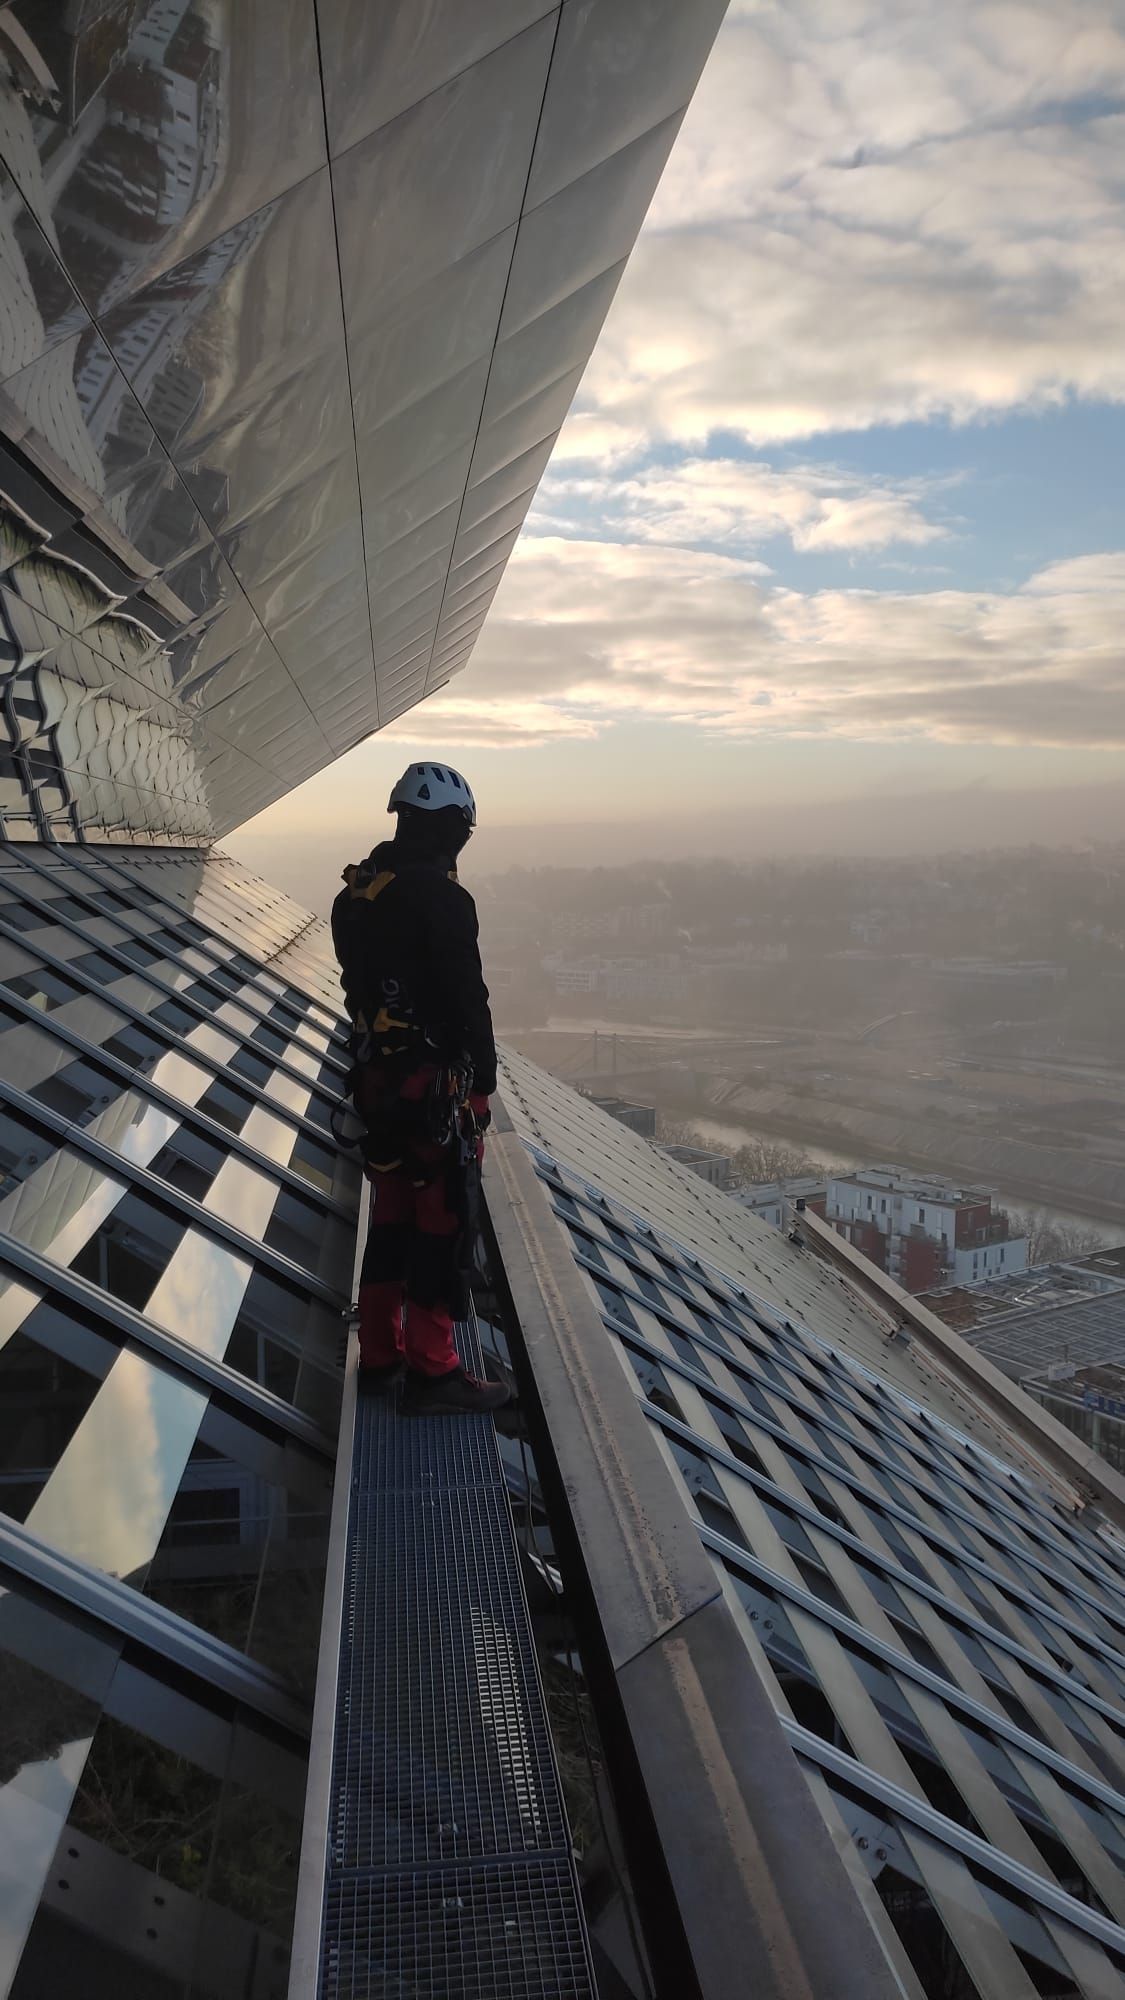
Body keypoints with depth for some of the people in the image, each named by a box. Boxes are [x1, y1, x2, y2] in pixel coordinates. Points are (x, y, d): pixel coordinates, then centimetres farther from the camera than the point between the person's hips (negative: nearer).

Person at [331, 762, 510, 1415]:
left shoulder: (357, 892, 9)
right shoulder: (440, 896, -18)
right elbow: (466, 997, -19)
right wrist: (484, 1078, -9)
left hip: (379, 1079, 9)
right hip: (437, 1085, -9)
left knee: (393, 1213, 18)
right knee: (442, 1222, 1)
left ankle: (381, 1355, 28)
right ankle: (433, 1374, 9)